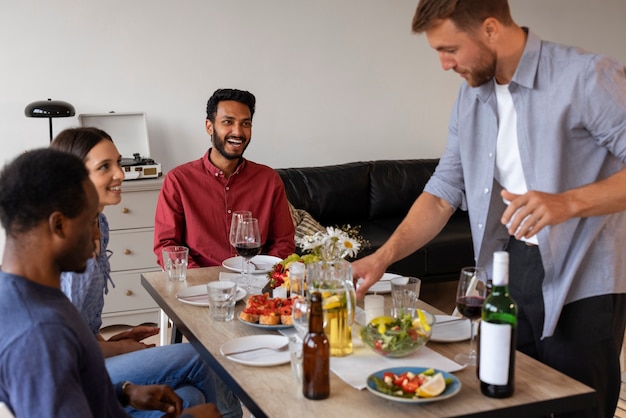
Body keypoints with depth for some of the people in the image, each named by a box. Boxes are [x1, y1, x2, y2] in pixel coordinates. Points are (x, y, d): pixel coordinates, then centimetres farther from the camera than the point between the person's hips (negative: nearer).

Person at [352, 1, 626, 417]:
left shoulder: (587, 77, -14)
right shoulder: (471, 96, 7)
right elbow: (442, 195, 9)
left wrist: (568, 202, -30)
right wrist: (382, 258, -1)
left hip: (581, 288, -5)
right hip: (506, 276, 6)